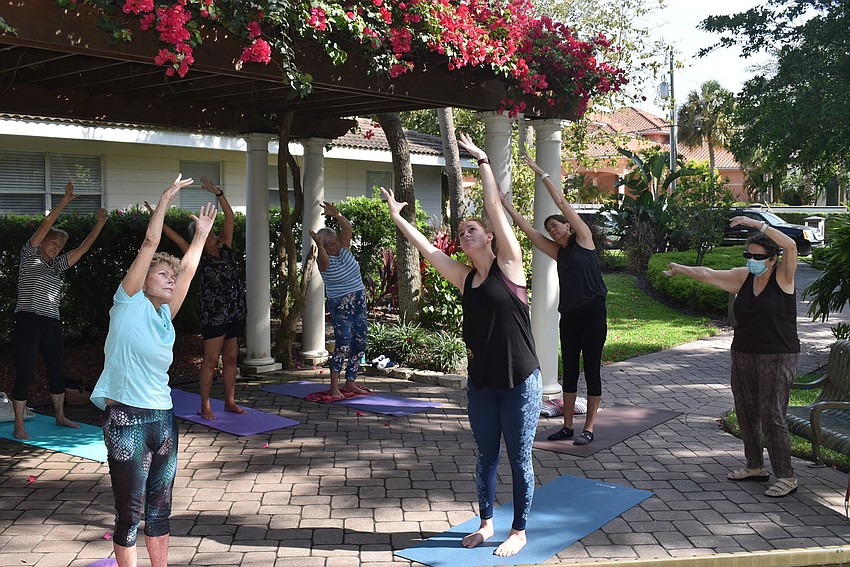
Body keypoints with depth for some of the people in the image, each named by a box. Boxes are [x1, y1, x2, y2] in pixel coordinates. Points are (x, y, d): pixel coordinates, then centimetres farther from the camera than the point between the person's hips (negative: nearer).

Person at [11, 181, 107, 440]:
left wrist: (99, 225, 13)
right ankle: (19, 425, 2)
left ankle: (60, 416, 26)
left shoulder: (57, 265, 18)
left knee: (57, 370, 12)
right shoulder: (30, 256, 3)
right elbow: (45, 226, -7)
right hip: (28, 322, -7)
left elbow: (83, 248, 18)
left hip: (51, 324, 7)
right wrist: (65, 201, -10)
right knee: (25, 374, -5)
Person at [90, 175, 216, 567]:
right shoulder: (129, 303, -2)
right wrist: (166, 198, -2)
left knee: (159, 508, 15)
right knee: (130, 512, 1)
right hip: (126, 418, -6)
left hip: (162, 417, 7)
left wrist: (202, 232, 22)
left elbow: (188, 268, 15)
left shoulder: (164, 315, 12)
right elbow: (149, 244, -6)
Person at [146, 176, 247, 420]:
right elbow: (175, 237, -7)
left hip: (235, 312, 5)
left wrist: (218, 193, -4)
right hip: (213, 313, -5)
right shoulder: (199, 256, -2)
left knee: (231, 358, 10)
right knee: (211, 360, -2)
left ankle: (230, 402, 19)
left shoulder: (225, 247, 8)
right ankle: (205, 406, 5)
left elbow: (230, 217, 4)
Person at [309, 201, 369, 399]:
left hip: (359, 303, 7)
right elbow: (324, 260, -37)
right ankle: (334, 386, -6)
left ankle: (350, 382, 18)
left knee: (360, 344, 8)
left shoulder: (344, 249, 2)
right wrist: (319, 245, -57)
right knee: (343, 345, -14)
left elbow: (347, 228, -11)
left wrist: (336, 215, -28)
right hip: (340, 307, -6)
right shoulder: (323, 260, -12)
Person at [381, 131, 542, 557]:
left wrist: (482, 160, -9)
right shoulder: (464, 278, 6)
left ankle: (519, 531, 20)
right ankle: (486, 524, 31)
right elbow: (425, 247, 7)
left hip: (520, 382, -5)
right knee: (486, 456, 15)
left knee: (519, 458, 6)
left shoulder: (508, 265, -7)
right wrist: (397, 216, 7)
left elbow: (495, 208, -11)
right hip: (481, 383, 5)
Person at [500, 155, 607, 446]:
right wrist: (505, 203, 7)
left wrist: (540, 171, -2)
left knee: (592, 370, 0)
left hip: (593, 313, -6)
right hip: (569, 315, 7)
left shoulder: (584, 239, -1)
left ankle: (589, 428, 6)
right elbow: (527, 228, 11)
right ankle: (567, 426, 17)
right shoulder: (558, 252, 14)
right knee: (570, 371, 9)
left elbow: (561, 201, -4)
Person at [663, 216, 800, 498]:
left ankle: (786, 476, 1)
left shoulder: (783, 277, -9)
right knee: (746, 412, 11)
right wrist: (680, 269, 17)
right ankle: (755, 466, 26)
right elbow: (707, 274, 14)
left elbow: (790, 246, -25)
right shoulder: (743, 277, 6)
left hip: (777, 358, -6)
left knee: (772, 416, -9)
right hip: (743, 356, 7)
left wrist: (757, 224, -27)